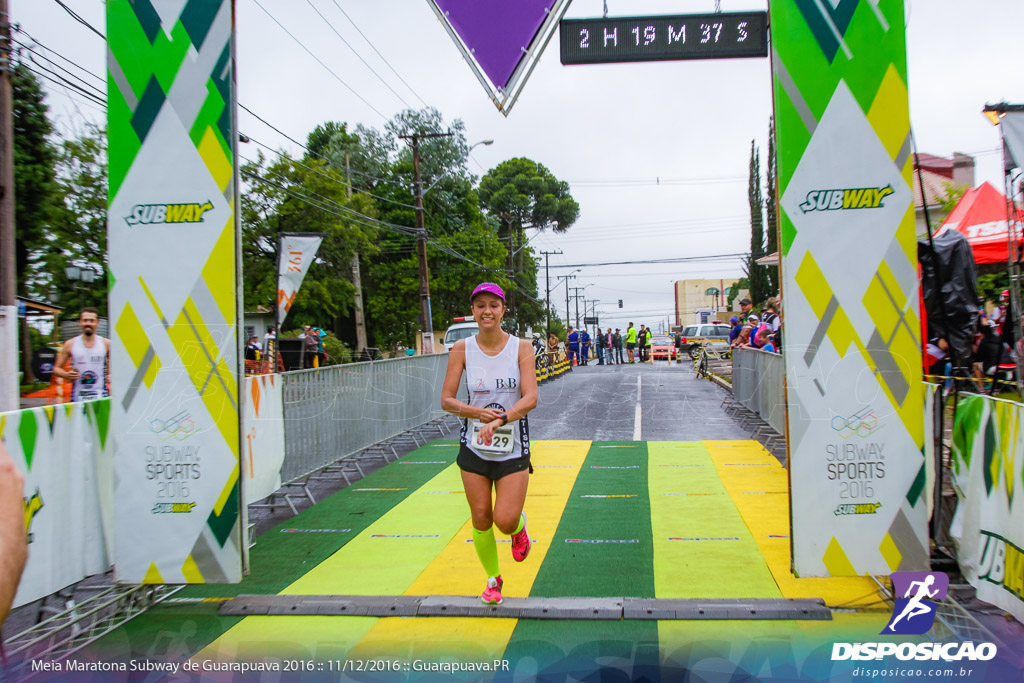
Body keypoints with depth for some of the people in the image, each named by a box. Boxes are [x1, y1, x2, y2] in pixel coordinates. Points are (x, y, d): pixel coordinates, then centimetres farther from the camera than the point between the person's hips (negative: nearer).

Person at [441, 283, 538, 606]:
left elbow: (530, 398, -16)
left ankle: (519, 527, 29)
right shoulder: (462, 349, -4)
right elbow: (446, 399, -4)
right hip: (474, 448, 2)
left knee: (505, 520, -9)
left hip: (513, 448, -1)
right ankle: (493, 579, 31)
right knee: (481, 520, 7)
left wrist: (499, 420, -32)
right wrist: (478, 413, -22)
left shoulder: (521, 348, -7)